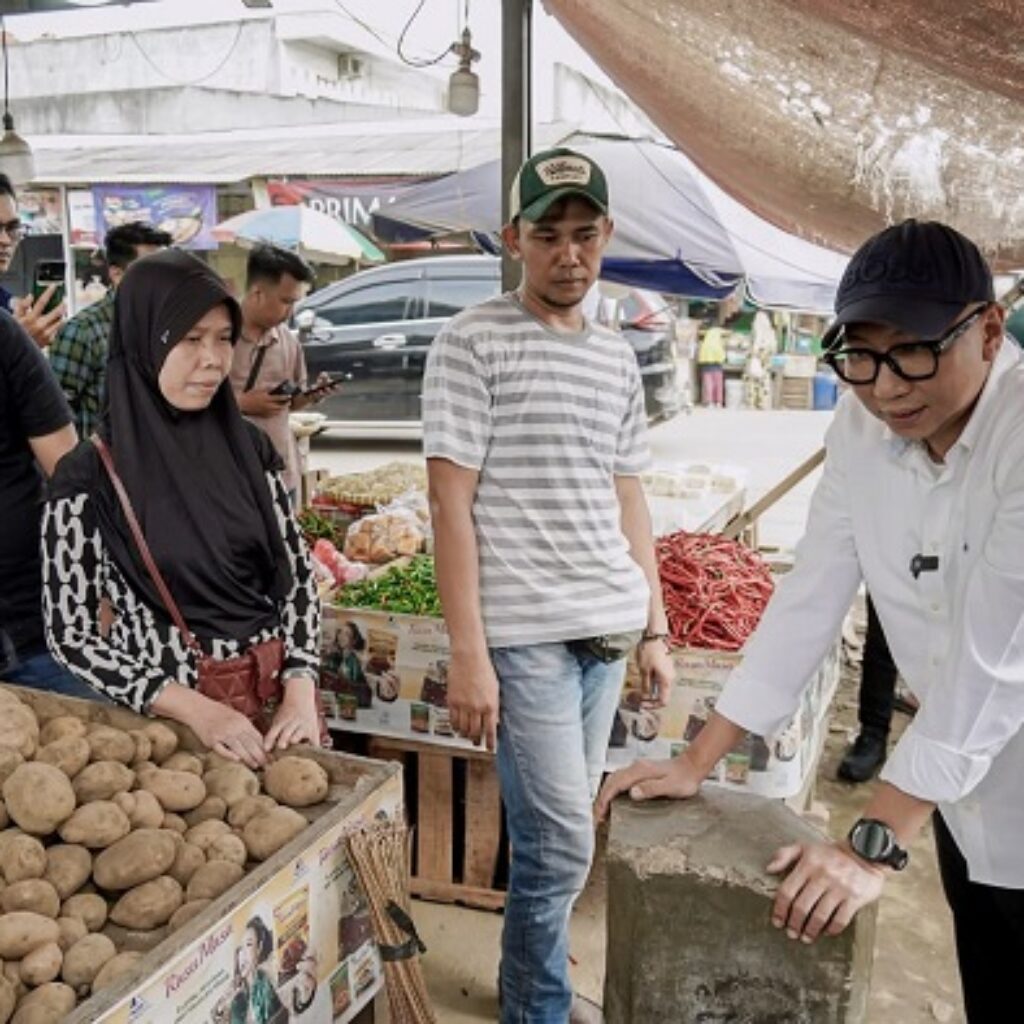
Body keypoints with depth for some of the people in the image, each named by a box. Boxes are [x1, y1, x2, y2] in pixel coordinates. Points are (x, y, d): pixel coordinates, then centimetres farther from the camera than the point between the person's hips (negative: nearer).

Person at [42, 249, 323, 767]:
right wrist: (194, 708, -17)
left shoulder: (247, 446, -1)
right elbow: (70, 632, -9)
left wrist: (300, 691, -11)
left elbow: (296, 572, 2)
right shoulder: (90, 475, -11)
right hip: (167, 719, -3)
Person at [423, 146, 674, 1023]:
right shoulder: (473, 343, -6)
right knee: (560, 845, -3)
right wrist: (468, 652, -14)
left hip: (609, 631, 6)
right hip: (524, 635, -6)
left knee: (557, 837, 15)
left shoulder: (618, 359, 13)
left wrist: (655, 628, 13)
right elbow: (451, 503, -10)